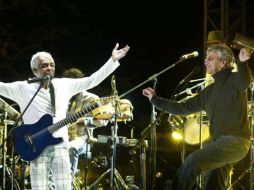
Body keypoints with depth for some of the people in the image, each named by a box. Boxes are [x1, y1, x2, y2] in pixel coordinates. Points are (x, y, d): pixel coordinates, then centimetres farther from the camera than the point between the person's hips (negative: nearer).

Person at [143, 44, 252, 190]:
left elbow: (245, 81, -31)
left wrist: (242, 63, -52)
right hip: (218, 141, 9)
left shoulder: (234, 80, -5)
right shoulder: (209, 91, 17)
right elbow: (184, 108, 22)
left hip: (235, 140, -9)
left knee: (193, 161, -22)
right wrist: (156, 100, 21)